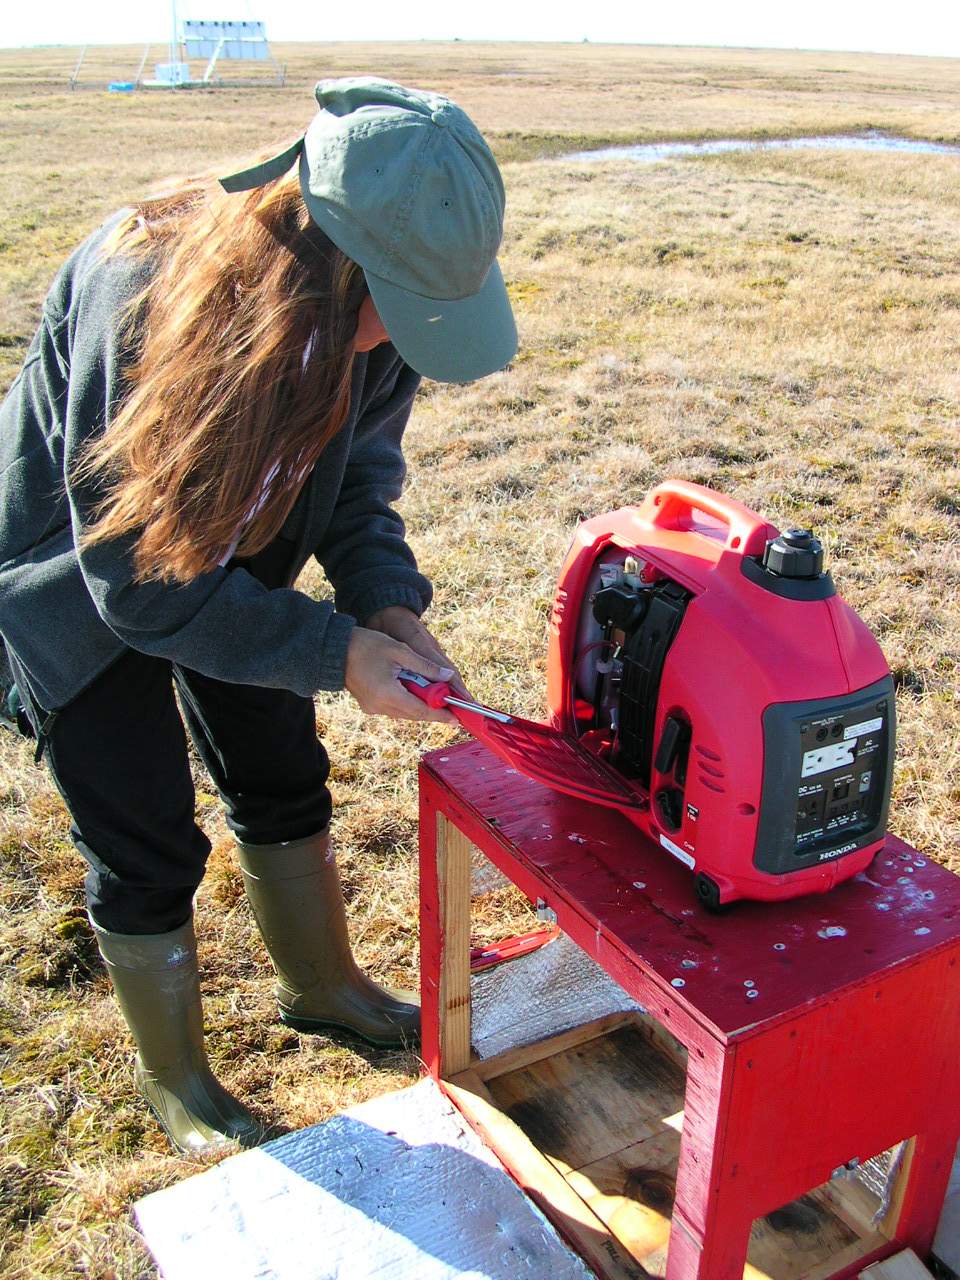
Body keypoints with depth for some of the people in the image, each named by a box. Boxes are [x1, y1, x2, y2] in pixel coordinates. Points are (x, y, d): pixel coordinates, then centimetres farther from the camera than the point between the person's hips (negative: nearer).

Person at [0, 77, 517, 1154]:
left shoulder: (371, 312, -20)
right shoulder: (140, 303, -38)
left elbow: (358, 472, -4)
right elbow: (138, 580, -30)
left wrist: (387, 602, -21)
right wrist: (336, 651, -30)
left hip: (231, 564, 6)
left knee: (284, 784, 16)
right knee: (147, 852, 2)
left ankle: (319, 986, 43)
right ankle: (173, 1079, 29)